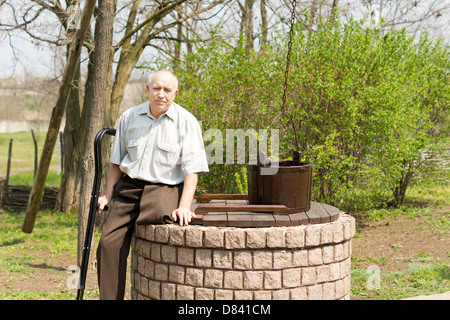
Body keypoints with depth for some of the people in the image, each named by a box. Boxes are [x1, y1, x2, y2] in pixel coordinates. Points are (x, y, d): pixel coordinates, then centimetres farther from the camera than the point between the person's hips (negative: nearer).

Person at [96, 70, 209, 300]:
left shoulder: (186, 122, -3)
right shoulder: (129, 117, 9)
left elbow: (192, 169, -7)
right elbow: (116, 161, 19)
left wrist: (184, 206, -19)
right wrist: (107, 195, 14)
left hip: (165, 189, -3)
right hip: (129, 187, 3)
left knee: (161, 214, -38)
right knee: (109, 243, -12)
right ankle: (109, 298, -5)